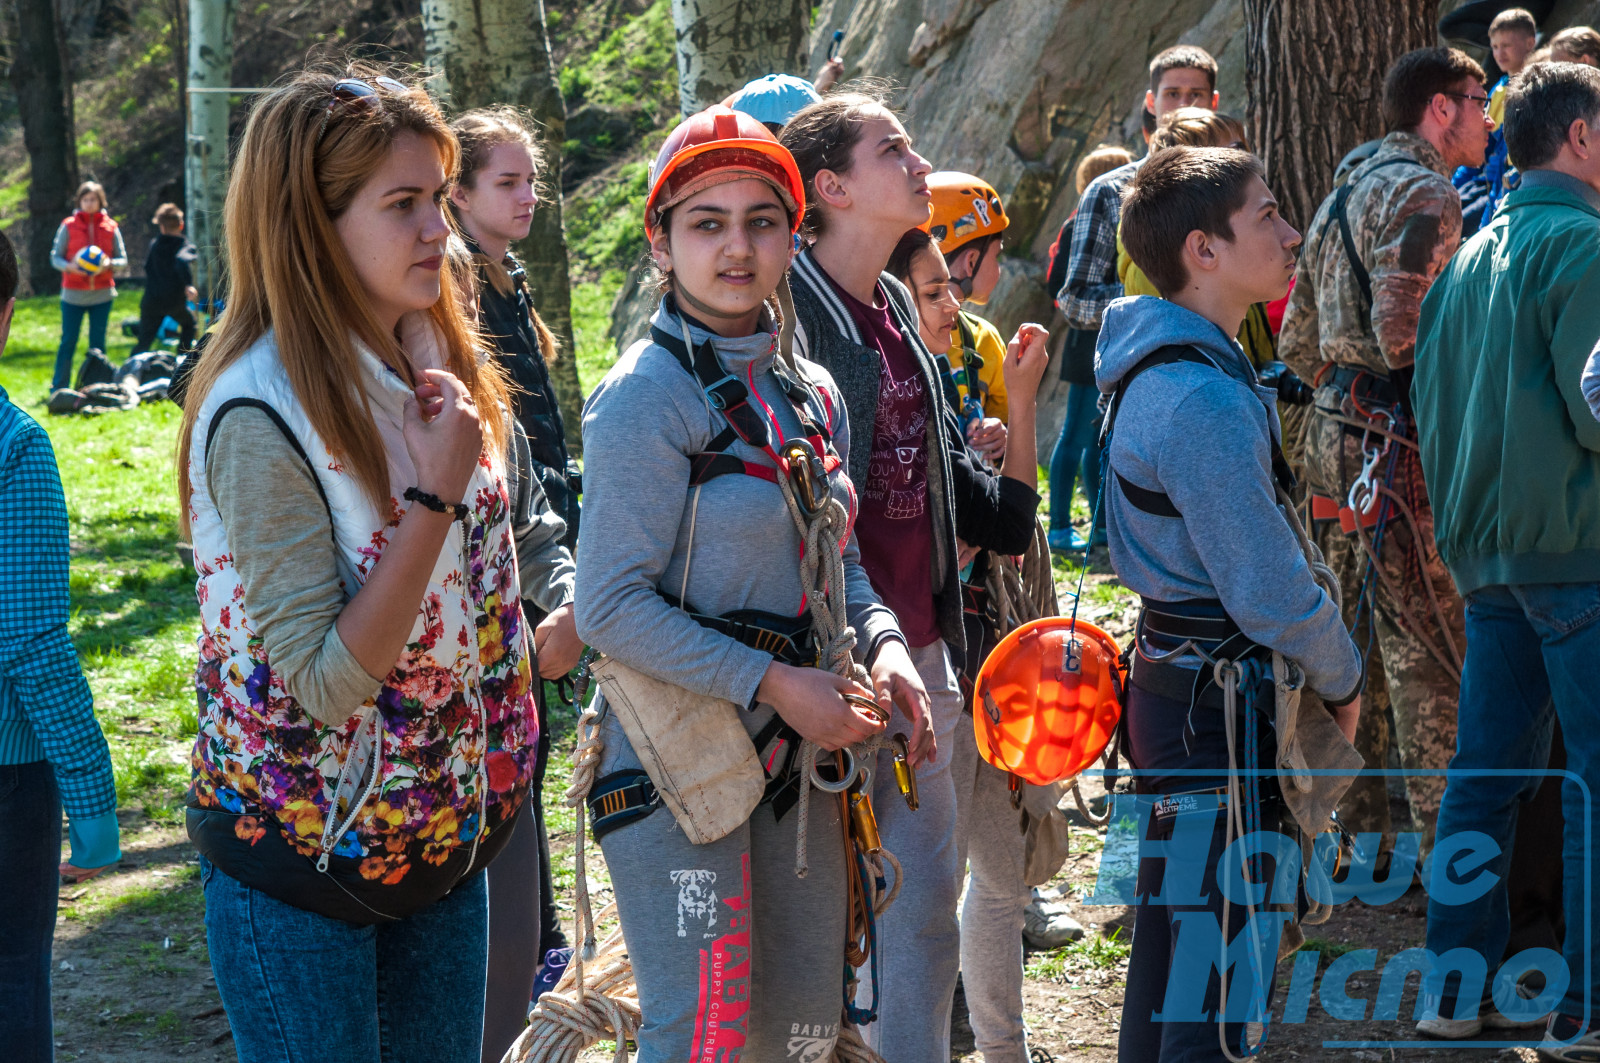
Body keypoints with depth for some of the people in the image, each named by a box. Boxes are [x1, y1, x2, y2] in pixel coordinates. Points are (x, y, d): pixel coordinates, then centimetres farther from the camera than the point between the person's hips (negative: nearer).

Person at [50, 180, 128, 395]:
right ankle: (59, 388, 6)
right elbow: (55, 257, 1)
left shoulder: (110, 227, 4)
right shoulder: (68, 226, 0)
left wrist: (109, 264, -15)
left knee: (98, 342, 7)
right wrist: (69, 266, -20)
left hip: (102, 294, 2)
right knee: (68, 341, -1)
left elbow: (123, 259, 7)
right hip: (73, 294, -2)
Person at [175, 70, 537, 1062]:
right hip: (298, 864, -7)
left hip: (442, 830, 7)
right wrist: (435, 495, -27)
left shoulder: (433, 364, 2)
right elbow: (326, 682, -25)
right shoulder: (260, 414, -23)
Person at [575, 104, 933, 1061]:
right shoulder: (647, 395, -13)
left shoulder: (813, 396, 10)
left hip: (796, 755, 7)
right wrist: (771, 683, -19)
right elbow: (612, 607, -17)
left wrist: (883, 644, -2)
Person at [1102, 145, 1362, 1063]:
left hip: (1169, 671, 10)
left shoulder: (1160, 373, 10)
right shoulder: (1207, 401, -23)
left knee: (1170, 944, 19)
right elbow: (1274, 595, -22)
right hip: (1220, 703, -10)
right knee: (1220, 982, -3)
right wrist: (1344, 678, -4)